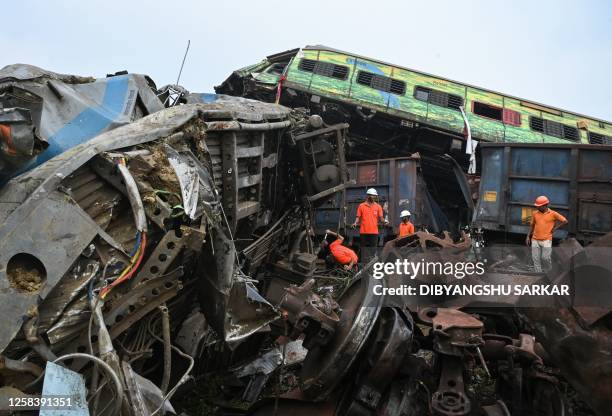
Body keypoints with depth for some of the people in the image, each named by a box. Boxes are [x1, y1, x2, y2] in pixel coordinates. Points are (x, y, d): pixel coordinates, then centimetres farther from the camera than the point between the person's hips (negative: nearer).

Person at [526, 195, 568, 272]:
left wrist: (555, 228, -1)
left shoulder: (553, 214, -3)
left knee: (545, 258, -5)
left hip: (546, 240, -3)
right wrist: (528, 236, 10)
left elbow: (565, 221, 3)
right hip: (535, 240, 3)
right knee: (536, 259, 1)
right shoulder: (535, 213, 6)